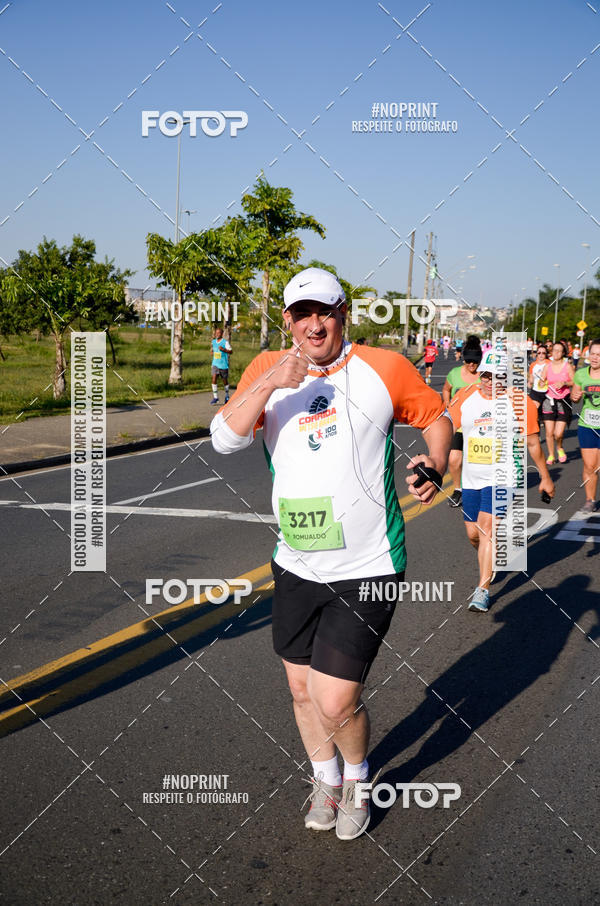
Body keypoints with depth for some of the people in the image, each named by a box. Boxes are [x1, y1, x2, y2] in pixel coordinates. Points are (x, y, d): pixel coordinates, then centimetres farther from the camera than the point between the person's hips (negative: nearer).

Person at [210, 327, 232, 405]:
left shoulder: (225, 342, -8)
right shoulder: (213, 342, 9)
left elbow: (231, 351, -10)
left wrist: (224, 349, -24)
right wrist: (213, 352, 7)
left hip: (223, 365, -4)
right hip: (215, 364, 4)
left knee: (225, 381, 10)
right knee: (214, 379, -14)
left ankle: (227, 396, 30)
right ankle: (215, 397, -10)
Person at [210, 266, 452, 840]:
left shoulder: (383, 368, -4)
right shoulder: (267, 369, 1)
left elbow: (435, 412, 11)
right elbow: (224, 439, -12)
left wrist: (435, 465, -7)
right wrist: (269, 384, -25)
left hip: (367, 571, -3)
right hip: (295, 567, 4)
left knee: (335, 702, -6)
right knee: (302, 687, 17)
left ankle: (357, 777, 27)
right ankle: (325, 779, 45)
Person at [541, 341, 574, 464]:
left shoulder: (567, 366, -2)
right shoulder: (547, 366, 5)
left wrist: (564, 383, -15)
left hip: (564, 401, -2)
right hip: (549, 400, 2)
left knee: (558, 433, -8)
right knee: (549, 432, -3)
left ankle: (560, 448, 25)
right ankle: (551, 455, 16)